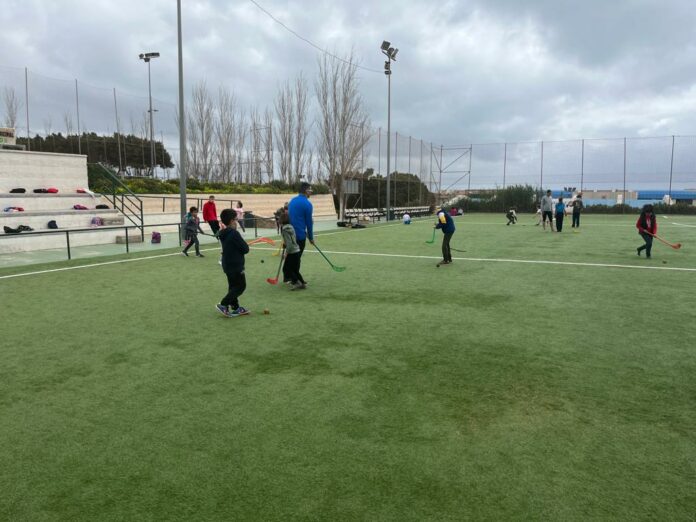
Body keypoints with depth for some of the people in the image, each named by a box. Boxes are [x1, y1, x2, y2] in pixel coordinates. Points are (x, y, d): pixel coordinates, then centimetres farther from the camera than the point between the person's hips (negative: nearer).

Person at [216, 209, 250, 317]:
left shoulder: (223, 234, 7)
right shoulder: (234, 234, -20)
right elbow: (245, 249, -19)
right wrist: (244, 245, 2)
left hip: (227, 265, 9)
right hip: (236, 265, -9)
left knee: (233, 286, 15)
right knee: (241, 286, 0)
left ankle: (235, 308, 22)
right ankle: (223, 304, -5)